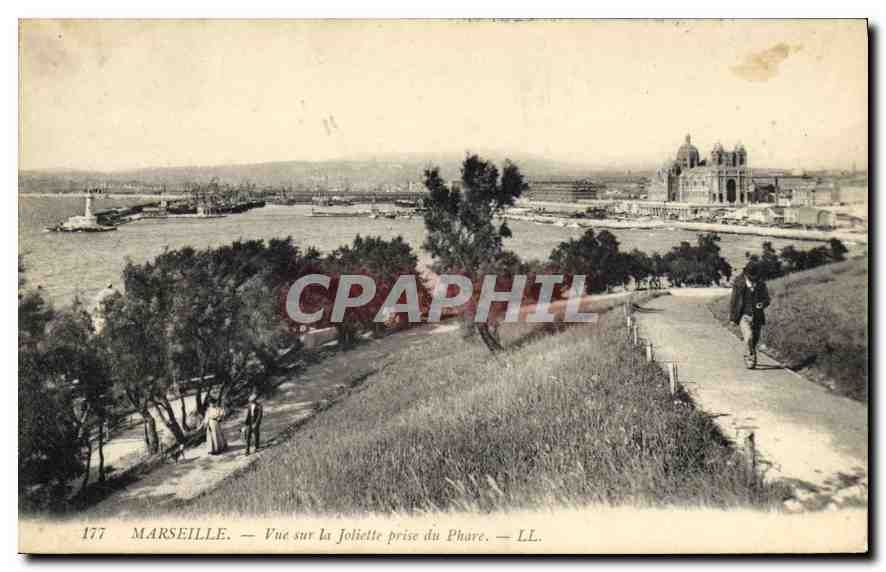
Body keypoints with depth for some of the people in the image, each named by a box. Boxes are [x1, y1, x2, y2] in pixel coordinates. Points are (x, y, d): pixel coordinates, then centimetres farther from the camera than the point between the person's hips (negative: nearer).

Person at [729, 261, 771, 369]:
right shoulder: (739, 284, -3)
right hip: (744, 316, -3)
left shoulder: (761, 284, 2)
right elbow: (734, 301, 4)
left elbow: (767, 299, 8)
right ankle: (750, 359, -10)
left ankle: (747, 356, 32)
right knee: (749, 337, -20)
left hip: (757, 317, 3)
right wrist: (733, 317, 5)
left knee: (755, 340, 8)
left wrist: (762, 304, -17)